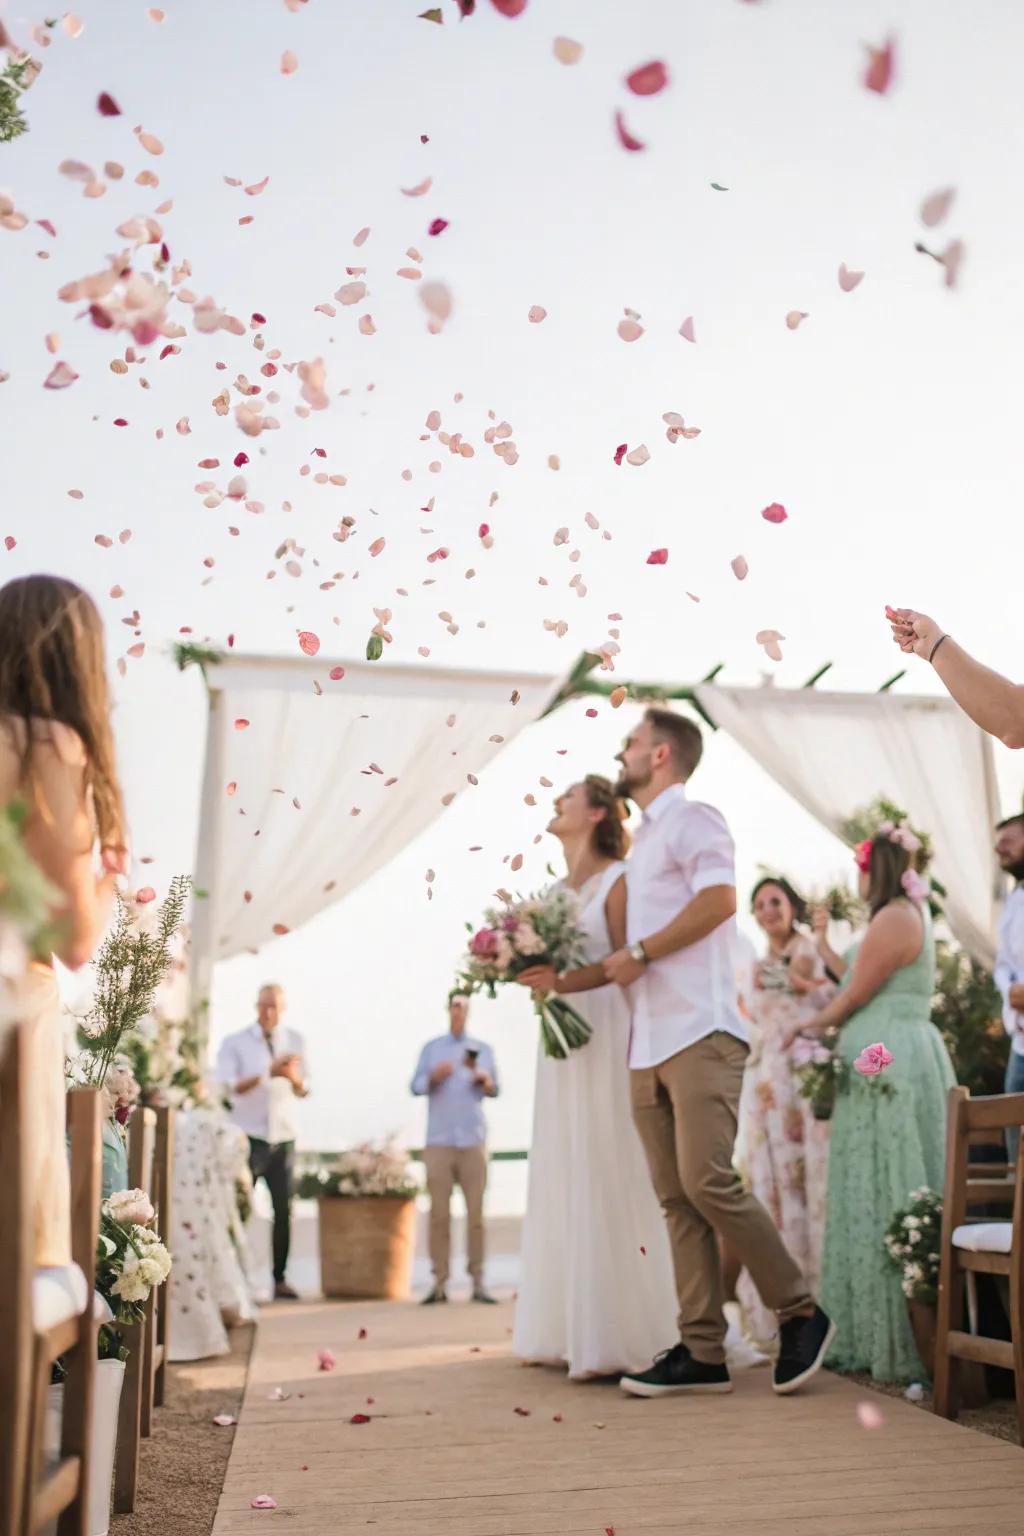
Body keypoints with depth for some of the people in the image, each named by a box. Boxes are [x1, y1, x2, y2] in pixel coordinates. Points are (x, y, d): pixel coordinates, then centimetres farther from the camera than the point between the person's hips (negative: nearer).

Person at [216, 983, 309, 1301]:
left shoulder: (295, 1040, 8)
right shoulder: (234, 1043, -2)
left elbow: (303, 1091, 7)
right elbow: (227, 1086, -16)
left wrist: (294, 1077, -17)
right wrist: (268, 1072, -25)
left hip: (283, 1139, 3)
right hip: (248, 1139, -3)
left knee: (284, 1210, 4)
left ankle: (280, 1280, 12)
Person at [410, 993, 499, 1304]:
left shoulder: (483, 1049, 14)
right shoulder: (431, 1047, 11)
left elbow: (495, 1090, 11)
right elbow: (415, 1086, 2)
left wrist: (486, 1081, -10)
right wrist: (433, 1077, -16)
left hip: (473, 1141, 1)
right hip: (439, 1141, -1)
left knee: (475, 1212, -3)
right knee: (439, 1213, -3)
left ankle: (478, 1283, 0)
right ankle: (439, 1283, -1)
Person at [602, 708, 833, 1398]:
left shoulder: (692, 819, -1)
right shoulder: (645, 838, 25)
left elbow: (720, 899, -17)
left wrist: (640, 952, -12)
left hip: (699, 1035, -9)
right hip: (649, 1046, 9)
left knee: (708, 1182, -15)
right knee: (677, 1201, 4)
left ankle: (801, 1314, 2)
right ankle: (702, 1351, 6)